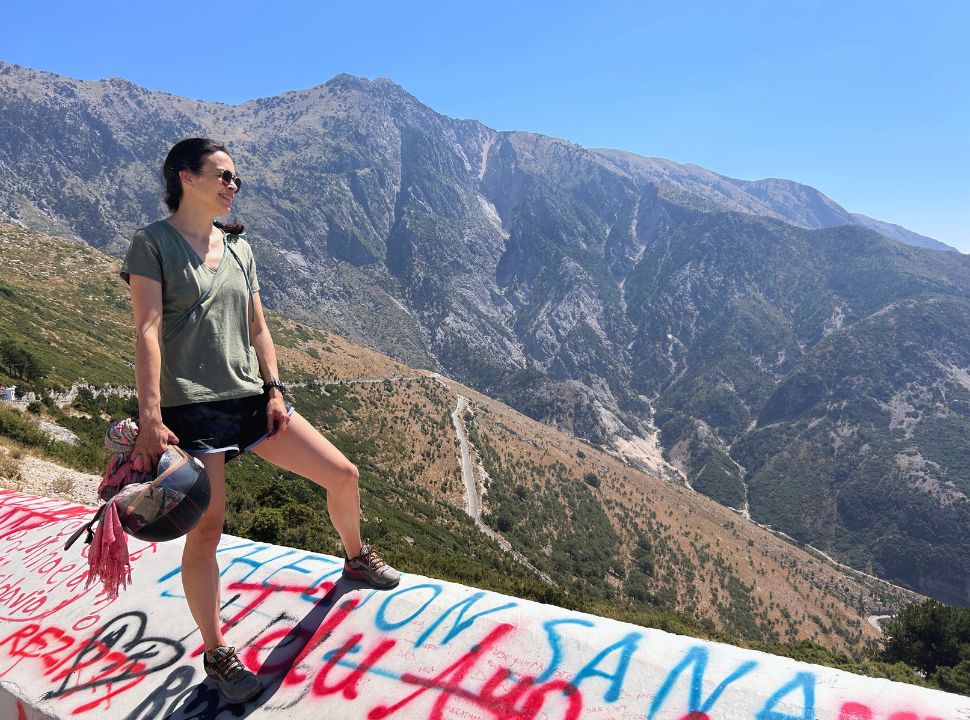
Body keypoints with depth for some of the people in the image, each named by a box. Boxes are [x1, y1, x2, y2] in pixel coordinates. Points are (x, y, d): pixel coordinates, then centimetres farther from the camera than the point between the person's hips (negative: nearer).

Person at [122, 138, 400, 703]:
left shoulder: (239, 247, 13)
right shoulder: (153, 244, -4)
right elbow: (149, 332, -12)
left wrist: (275, 391, 3)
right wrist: (150, 418, -18)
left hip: (251, 398, 6)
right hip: (191, 407, -6)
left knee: (343, 474, 4)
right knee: (207, 530, -3)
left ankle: (356, 558, 33)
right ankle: (217, 655, 16)